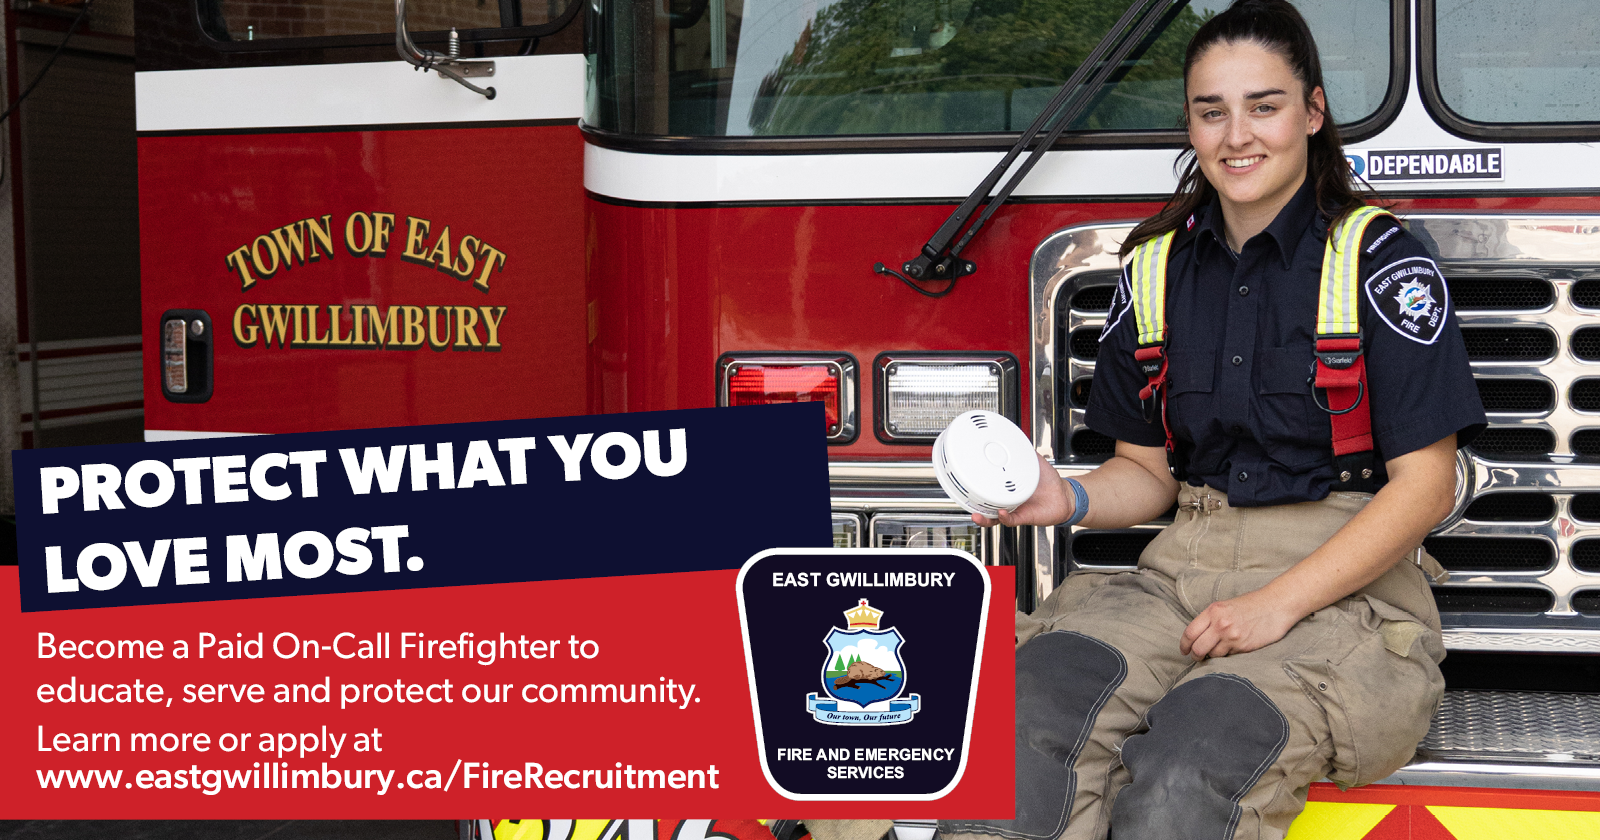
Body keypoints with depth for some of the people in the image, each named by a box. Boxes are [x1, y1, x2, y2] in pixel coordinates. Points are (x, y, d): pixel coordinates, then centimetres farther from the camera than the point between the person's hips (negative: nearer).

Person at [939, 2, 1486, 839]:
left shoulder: (1380, 262, -3)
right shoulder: (1156, 269, 12)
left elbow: (1425, 484, -6)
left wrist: (1278, 605, -16)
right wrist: (1072, 501, -6)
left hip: (1343, 583, -4)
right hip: (1185, 571, 4)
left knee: (1193, 759, -34)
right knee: (1032, 697, -29)